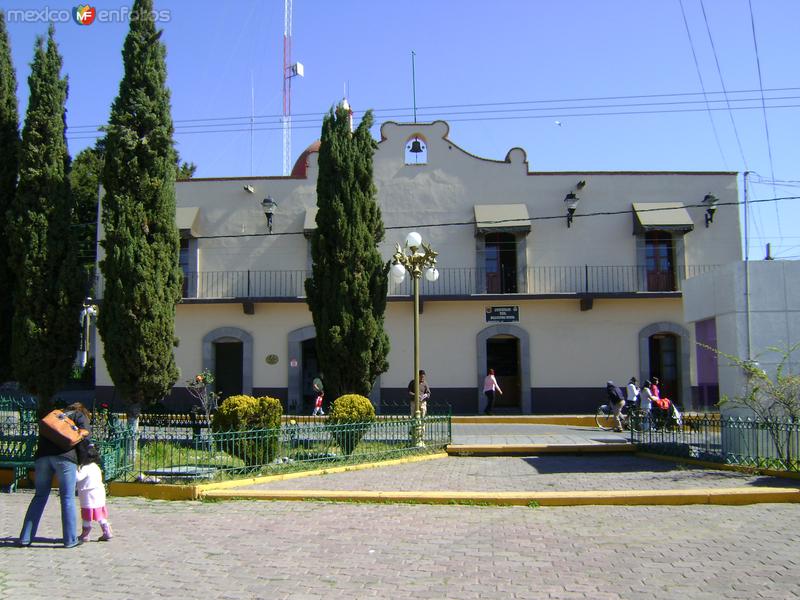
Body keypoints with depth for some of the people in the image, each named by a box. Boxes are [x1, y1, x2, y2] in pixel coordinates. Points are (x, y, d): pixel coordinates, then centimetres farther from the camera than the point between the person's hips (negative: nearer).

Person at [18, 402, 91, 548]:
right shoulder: (80, 416, 19)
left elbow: (42, 437, 26)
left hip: (42, 456, 4)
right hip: (65, 457, -4)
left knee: (39, 497, 13)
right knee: (67, 498, 1)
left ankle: (25, 538, 12)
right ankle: (70, 540, 2)